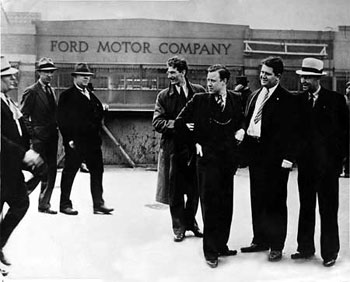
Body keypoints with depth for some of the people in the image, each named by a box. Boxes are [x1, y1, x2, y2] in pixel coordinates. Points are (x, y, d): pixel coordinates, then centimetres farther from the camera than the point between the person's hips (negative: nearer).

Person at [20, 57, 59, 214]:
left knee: (51, 171, 7)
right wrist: (31, 133, -14)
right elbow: (23, 115, -10)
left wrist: (56, 127, 11)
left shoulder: (51, 90, 15)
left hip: (52, 137, 7)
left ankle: (44, 204, 15)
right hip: (39, 138, -7)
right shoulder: (31, 92, -8)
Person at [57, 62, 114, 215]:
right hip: (75, 142, -7)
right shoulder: (67, 96, -5)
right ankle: (65, 204, 14)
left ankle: (98, 204, 12)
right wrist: (69, 139, -15)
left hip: (93, 141, 7)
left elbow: (99, 114, 22)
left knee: (97, 171, 6)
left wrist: (97, 128, 8)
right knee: (69, 173, 3)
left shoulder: (91, 96, 17)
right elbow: (62, 119, -10)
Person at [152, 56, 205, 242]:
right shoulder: (164, 96, 1)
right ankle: (179, 227, 20)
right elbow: (157, 123, -5)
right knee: (175, 191, 5)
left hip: (195, 147, 1)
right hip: (174, 148, -1)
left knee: (195, 190, 9)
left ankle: (190, 221, 31)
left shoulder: (199, 92, 3)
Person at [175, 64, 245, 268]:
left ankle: (221, 245, 24)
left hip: (227, 159, 4)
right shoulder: (199, 100, -2)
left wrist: (241, 129, -2)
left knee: (226, 205, 10)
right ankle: (210, 251, 7)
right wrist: (196, 141, -2)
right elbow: (180, 122, 1)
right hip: (207, 157, -3)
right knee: (210, 204, -2)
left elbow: (241, 120, 19)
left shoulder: (236, 100, 6)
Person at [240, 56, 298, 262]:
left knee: (275, 202, 2)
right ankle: (260, 240, 26)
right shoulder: (254, 96, 14)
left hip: (275, 157, -6)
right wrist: (245, 148, 6)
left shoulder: (287, 100, -7)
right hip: (255, 154, 7)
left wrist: (288, 158, -16)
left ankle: (277, 246, 11)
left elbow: (291, 131, -10)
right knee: (257, 200, 13)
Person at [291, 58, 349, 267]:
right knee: (306, 207, 11)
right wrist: (296, 155, -2)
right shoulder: (299, 100, 5)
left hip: (328, 163, -3)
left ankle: (330, 252, 13)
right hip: (306, 162, 3)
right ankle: (306, 248, 21)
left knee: (328, 209, 3)